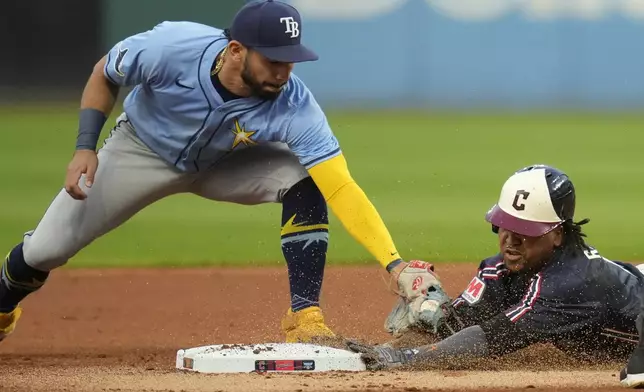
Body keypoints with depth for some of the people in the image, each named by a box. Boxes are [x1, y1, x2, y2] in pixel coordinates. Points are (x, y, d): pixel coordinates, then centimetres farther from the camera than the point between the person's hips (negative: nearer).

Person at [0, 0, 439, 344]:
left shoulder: (295, 107, -37)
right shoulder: (171, 47, -37)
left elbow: (343, 190, -43)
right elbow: (104, 74, -14)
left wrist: (396, 265, -55)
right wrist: (85, 148, -21)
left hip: (225, 164, 0)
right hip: (142, 152, 0)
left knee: (304, 182, -27)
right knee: (46, 249, -1)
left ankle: (305, 319, -20)